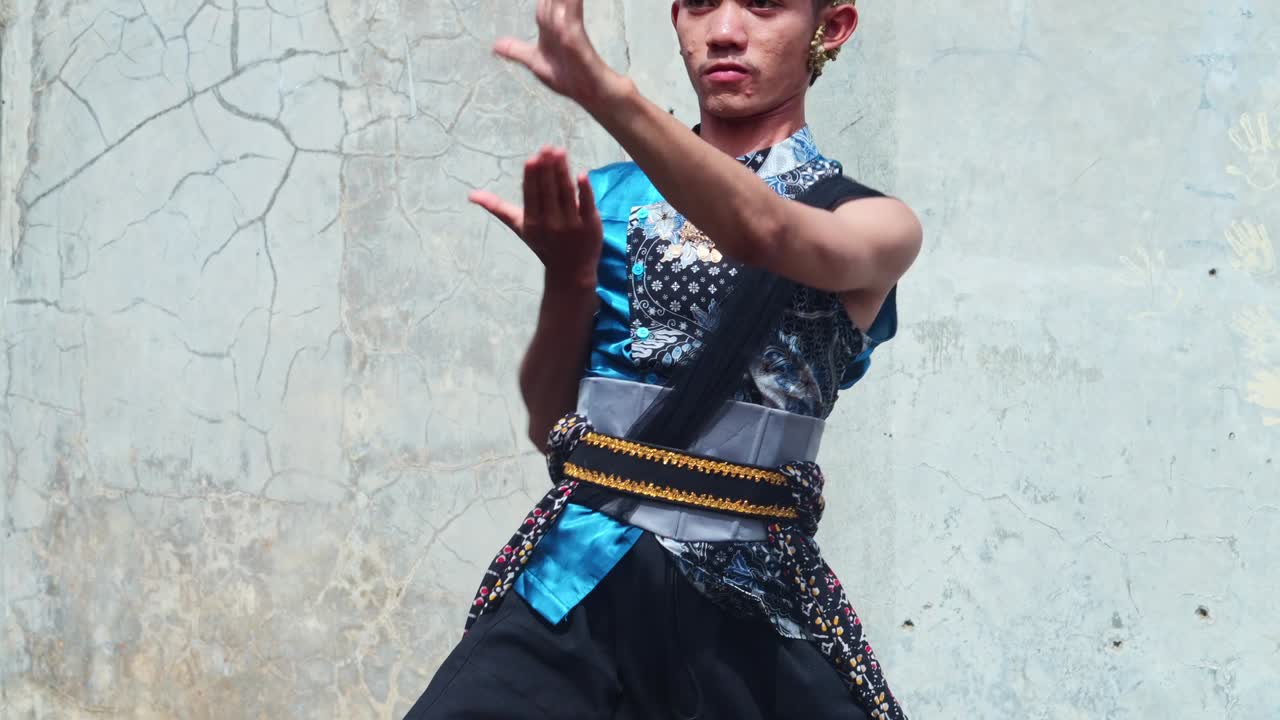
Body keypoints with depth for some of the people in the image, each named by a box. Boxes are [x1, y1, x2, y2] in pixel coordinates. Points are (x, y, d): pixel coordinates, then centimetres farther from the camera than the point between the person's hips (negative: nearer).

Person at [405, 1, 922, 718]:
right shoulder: (604, 198, 12)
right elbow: (550, 426, 11)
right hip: (579, 581, 2)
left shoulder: (874, 222, 4)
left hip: (754, 604, -1)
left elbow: (764, 235, -21)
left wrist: (603, 89, -34)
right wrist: (569, 279, -6)